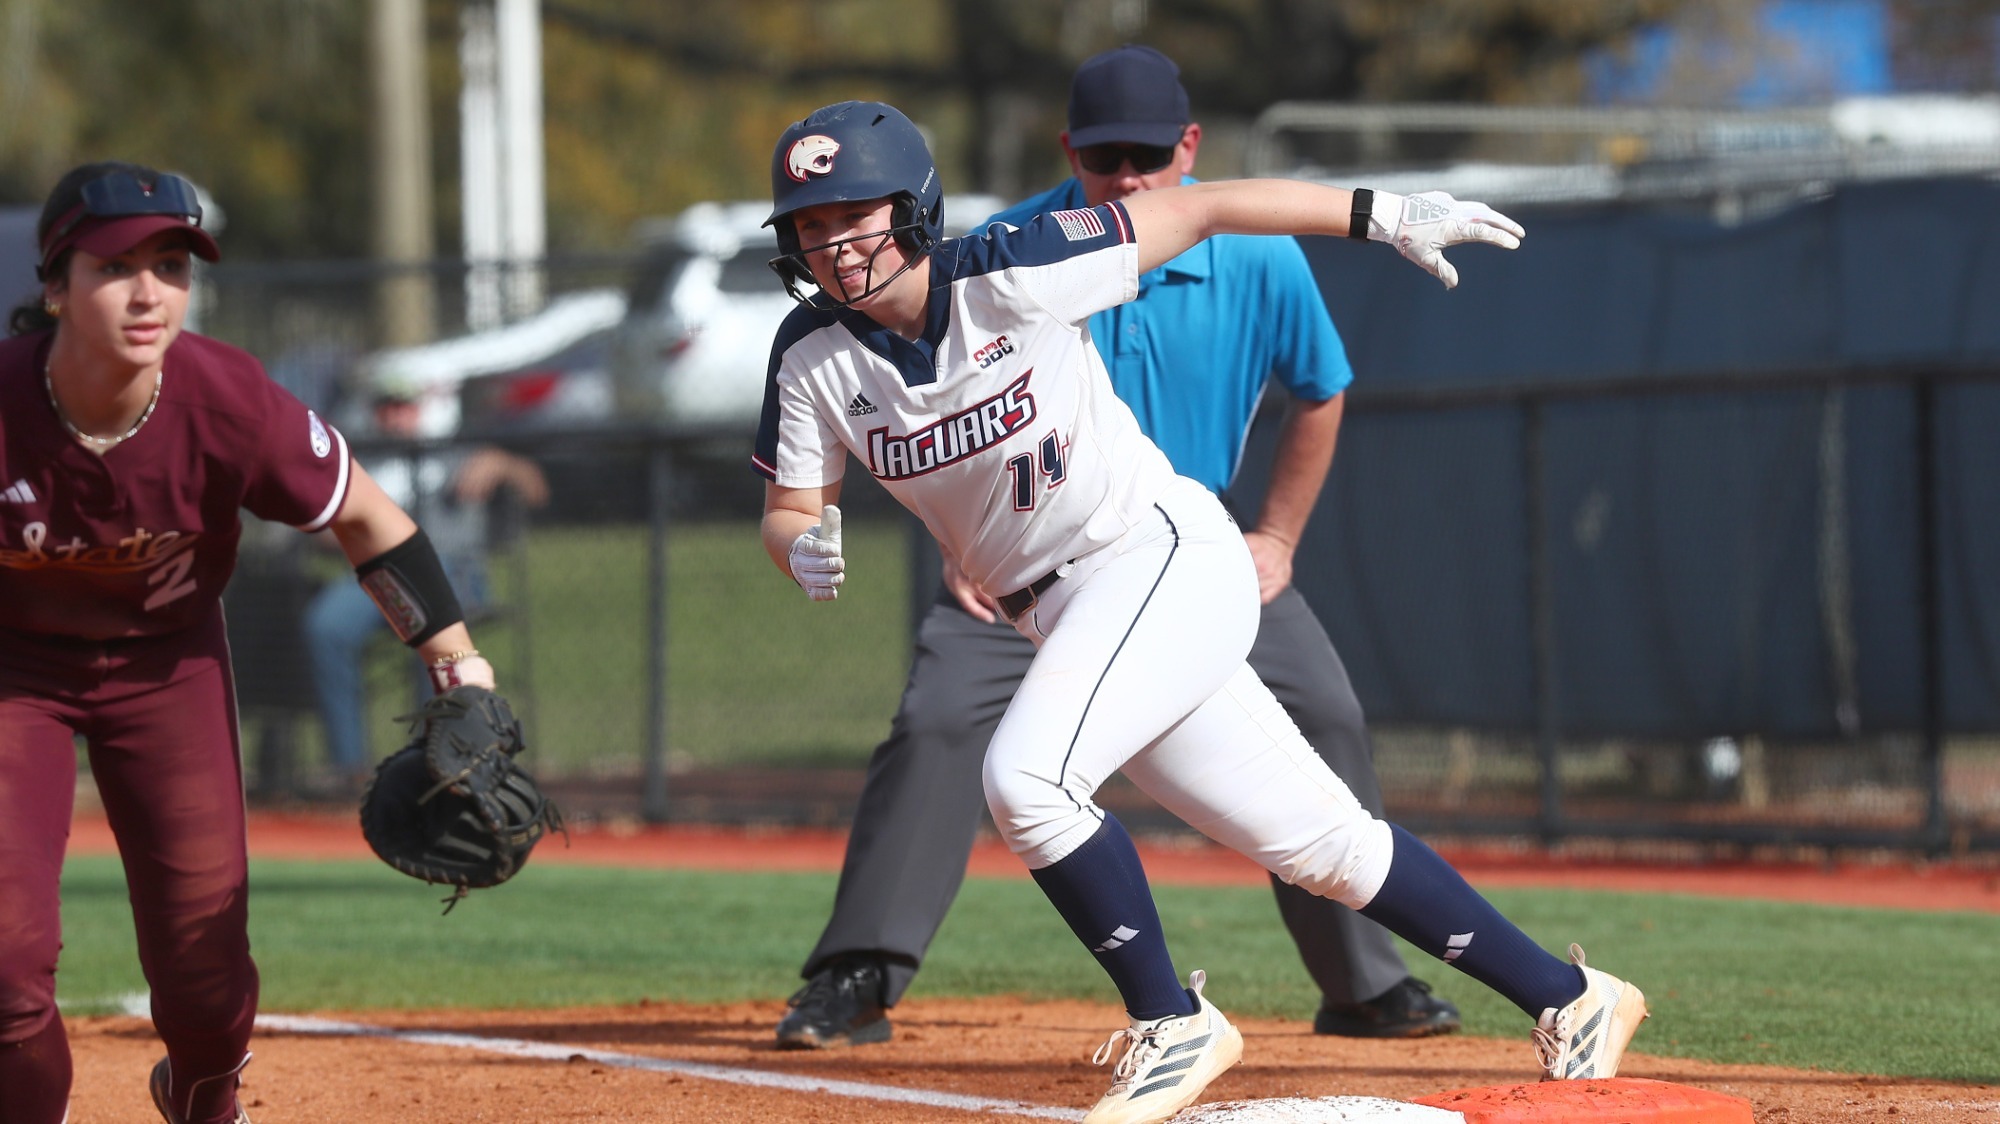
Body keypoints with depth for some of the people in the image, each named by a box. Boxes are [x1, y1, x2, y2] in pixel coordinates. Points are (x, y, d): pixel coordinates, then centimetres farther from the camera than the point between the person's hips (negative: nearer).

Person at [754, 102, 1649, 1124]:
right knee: (1318, 842, 8)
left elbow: (1198, 210, -11)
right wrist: (804, 552, -22)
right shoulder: (812, 357, -3)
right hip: (1059, 616, 6)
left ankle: (1171, 1024, -9)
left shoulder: (1010, 279, -17)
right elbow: (786, 513, 3)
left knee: (1026, 777, -26)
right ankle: (1567, 999, 17)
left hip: (1167, 553, -6)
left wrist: (1382, 215, -12)